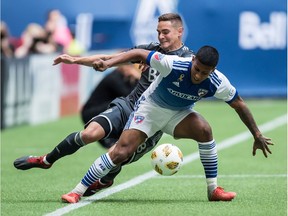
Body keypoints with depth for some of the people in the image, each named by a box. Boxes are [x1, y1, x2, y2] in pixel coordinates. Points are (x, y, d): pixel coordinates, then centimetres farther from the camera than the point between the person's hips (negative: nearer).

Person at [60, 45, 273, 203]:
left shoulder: (218, 84, -25)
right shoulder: (173, 64, -34)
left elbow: (239, 105, -8)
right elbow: (139, 54, -25)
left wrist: (257, 135, -1)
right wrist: (107, 63, -36)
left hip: (179, 113, 2)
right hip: (150, 108, -2)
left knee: (204, 130, -29)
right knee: (121, 152, -16)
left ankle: (213, 190, -14)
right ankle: (77, 192, -6)